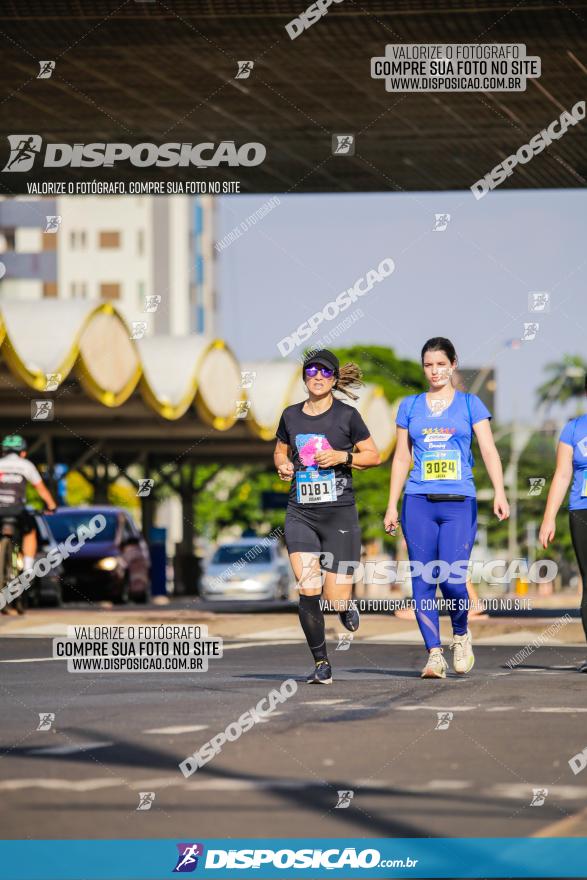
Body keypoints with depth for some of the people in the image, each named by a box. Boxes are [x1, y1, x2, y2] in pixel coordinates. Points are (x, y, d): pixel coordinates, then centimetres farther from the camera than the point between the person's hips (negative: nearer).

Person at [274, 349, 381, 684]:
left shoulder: (347, 415, -2)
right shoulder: (291, 416, 7)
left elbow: (374, 455, 4)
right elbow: (280, 451, 23)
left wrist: (343, 456, -12)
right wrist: (283, 465, 1)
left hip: (340, 514, -2)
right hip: (301, 514, 2)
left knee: (336, 600, -5)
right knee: (308, 591, -14)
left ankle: (347, 605, 34)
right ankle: (322, 664, 1)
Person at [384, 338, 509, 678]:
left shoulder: (470, 404, 6)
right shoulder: (410, 406, 12)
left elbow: (489, 450, -1)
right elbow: (402, 459, 15)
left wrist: (500, 493, -15)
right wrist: (392, 506, 10)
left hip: (459, 502, -2)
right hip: (419, 502, 2)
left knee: (452, 580, -12)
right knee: (422, 582, -4)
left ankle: (461, 635, 16)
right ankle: (435, 655, 1)